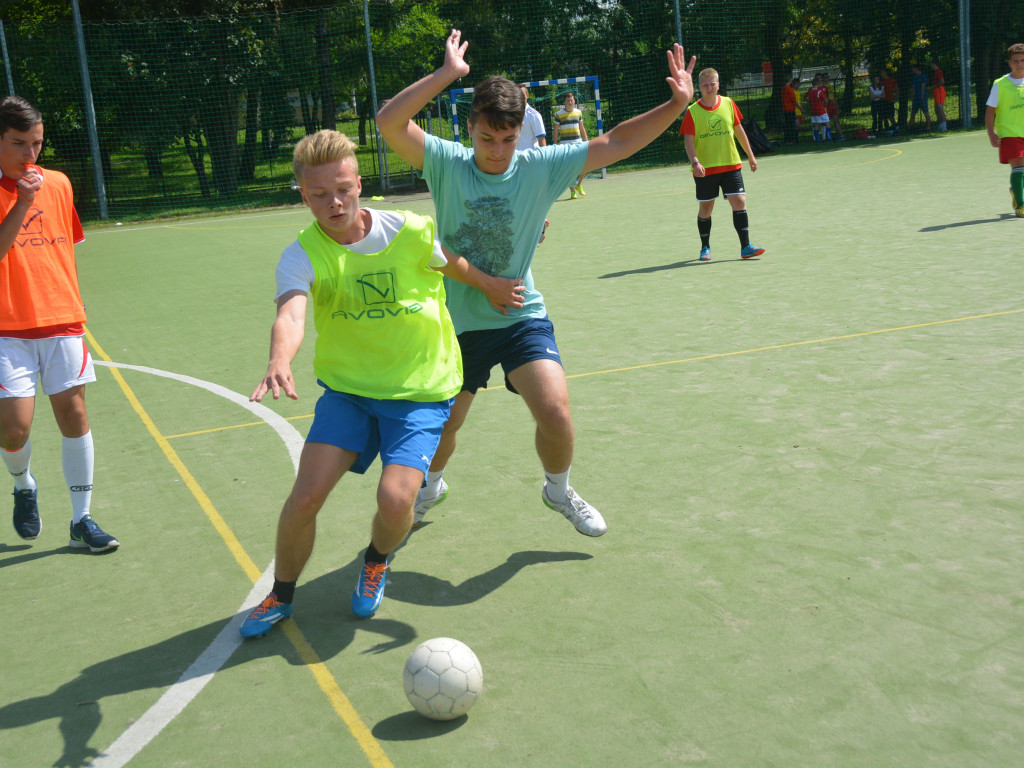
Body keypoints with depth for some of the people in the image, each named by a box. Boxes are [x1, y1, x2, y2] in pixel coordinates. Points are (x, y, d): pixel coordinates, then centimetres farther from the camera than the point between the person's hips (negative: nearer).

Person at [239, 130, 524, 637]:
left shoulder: (411, 232, -13)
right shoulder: (302, 255, -14)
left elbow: (455, 265, 10)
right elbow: (291, 314, -34)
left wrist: (492, 287, 26)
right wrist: (280, 361, -55)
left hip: (422, 391, -1)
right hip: (347, 389, 1)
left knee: (395, 498, -19)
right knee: (306, 494, -10)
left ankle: (376, 562, 19)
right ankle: (281, 596, 19)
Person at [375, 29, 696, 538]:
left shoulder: (541, 168, -9)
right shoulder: (446, 163, -11)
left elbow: (615, 143, -9)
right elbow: (389, 123, -25)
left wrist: (676, 104, -19)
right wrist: (446, 74, -32)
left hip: (521, 316, 0)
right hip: (456, 320, 1)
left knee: (555, 411, -17)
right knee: (441, 424, 13)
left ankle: (558, 490, 15)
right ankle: (432, 484, 49)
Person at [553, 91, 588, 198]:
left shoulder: (578, 112, 11)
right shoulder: (559, 114, -1)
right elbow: (556, 131, 2)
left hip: (578, 142, 3)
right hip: (565, 144, -3)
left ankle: (578, 185, 15)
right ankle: (572, 191, 4)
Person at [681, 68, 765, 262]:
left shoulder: (728, 104, 4)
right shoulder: (692, 112, -5)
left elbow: (739, 131, 14)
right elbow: (688, 140, -8)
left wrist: (751, 156, 17)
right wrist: (695, 162, -24)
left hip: (731, 165, 2)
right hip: (705, 169, -2)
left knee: (739, 202, -7)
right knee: (705, 208, 6)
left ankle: (745, 247, -3)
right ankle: (705, 248, 22)